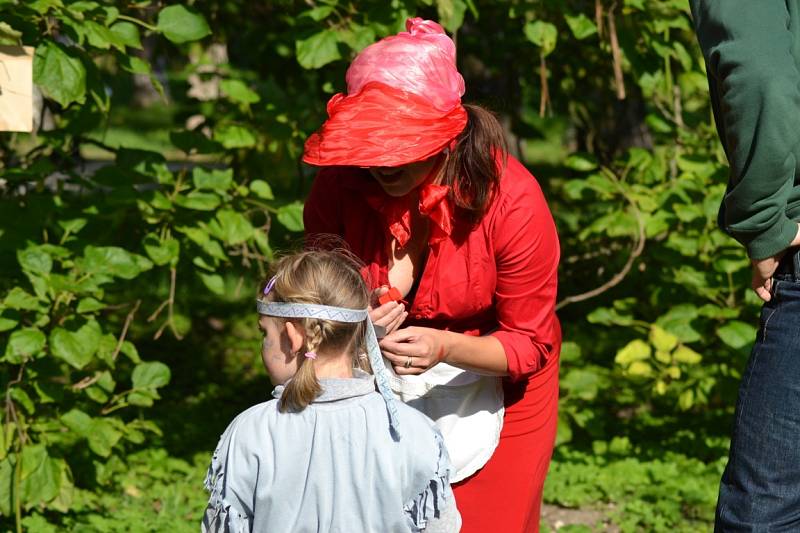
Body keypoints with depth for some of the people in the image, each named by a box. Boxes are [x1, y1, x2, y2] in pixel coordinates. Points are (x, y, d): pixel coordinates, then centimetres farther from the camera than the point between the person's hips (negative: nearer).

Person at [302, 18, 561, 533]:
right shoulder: (338, 186, -20)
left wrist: (446, 347, -39)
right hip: (388, 388, 2)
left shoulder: (512, 200, -28)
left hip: (495, 380, -2)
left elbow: (528, 344, -20)